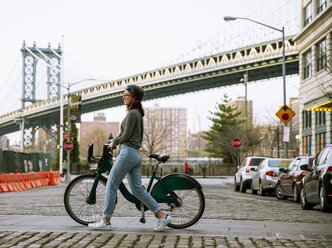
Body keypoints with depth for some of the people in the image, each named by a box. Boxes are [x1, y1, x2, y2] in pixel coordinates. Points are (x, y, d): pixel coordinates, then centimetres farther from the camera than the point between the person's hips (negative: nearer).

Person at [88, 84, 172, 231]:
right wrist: (116, 141, 19)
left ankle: (105, 221, 0)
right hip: (136, 155, 10)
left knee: (111, 185, -3)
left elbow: (126, 135, -13)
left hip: (128, 152, -10)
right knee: (137, 189, 6)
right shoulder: (138, 114, 20)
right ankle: (162, 216, 1)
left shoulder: (132, 113, -9)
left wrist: (114, 142, 3)